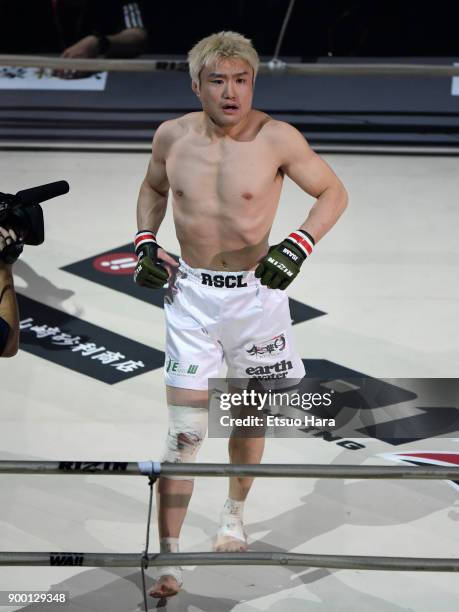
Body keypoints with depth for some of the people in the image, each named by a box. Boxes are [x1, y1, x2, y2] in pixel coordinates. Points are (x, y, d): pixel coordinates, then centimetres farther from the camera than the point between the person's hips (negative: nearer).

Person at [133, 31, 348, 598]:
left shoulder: (277, 139, -12)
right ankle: (168, 557, -1)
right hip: (190, 293, 1)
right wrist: (145, 241, 4)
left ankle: (234, 512, 42)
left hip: (257, 293, -1)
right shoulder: (172, 136, -3)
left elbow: (333, 193, -1)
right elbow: (153, 188, 18)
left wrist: (298, 245, -14)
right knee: (184, 429, -5)